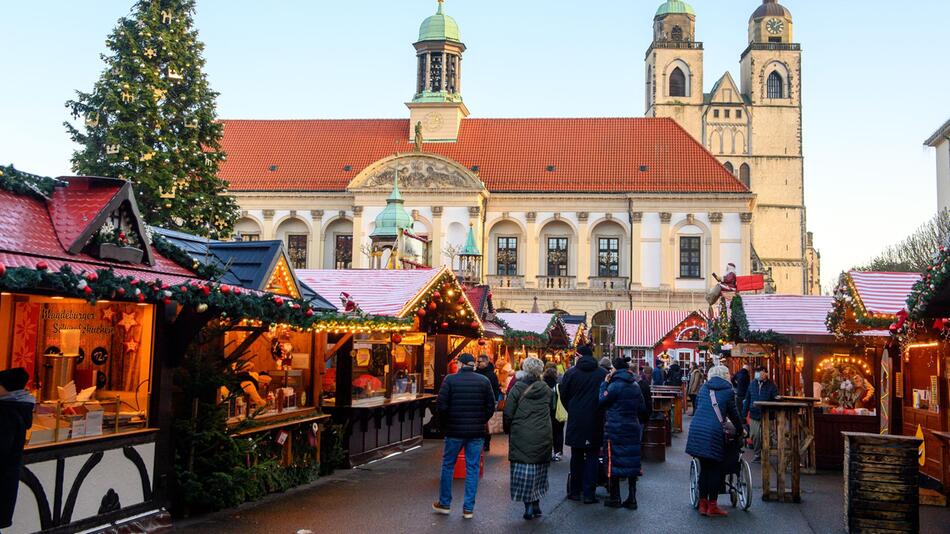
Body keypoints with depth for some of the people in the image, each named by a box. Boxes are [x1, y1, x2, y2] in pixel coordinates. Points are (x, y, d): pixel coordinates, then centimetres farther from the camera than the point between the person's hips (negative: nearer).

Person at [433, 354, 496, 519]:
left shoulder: (450, 380, -6)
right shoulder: (484, 381, -1)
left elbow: (441, 405, -10)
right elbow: (491, 406, -2)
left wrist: (446, 423, 5)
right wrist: (481, 422, 11)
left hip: (454, 431, -1)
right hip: (477, 432, 2)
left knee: (448, 466, 14)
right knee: (472, 468, 8)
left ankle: (444, 504, 21)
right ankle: (468, 508, 10)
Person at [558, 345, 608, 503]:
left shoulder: (571, 373, -5)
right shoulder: (603, 373, -6)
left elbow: (563, 395, 2)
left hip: (576, 420, 1)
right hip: (596, 422, 0)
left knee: (577, 456, 12)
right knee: (592, 456, 6)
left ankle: (575, 491, 18)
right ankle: (589, 494, 4)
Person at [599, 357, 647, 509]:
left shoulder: (614, 385, -14)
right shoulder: (635, 386, 7)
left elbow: (601, 401, -9)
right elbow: (642, 408, 11)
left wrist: (605, 383, -3)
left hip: (615, 430, -6)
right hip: (632, 429, 6)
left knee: (614, 462, 3)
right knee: (632, 462, 9)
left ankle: (615, 498, 7)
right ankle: (632, 499, 11)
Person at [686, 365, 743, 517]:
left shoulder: (703, 388, 18)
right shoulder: (728, 391, 4)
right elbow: (734, 414, 11)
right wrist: (740, 431, 27)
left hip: (696, 429, 5)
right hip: (713, 432, -5)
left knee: (704, 468, 14)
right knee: (716, 470, 5)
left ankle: (703, 504, 18)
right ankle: (712, 506, 9)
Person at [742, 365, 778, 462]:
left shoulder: (771, 385, -4)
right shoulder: (752, 384, 7)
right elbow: (747, 399, 10)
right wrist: (744, 414, 8)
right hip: (754, 415, 3)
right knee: (754, 436, 5)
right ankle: (757, 454, 20)